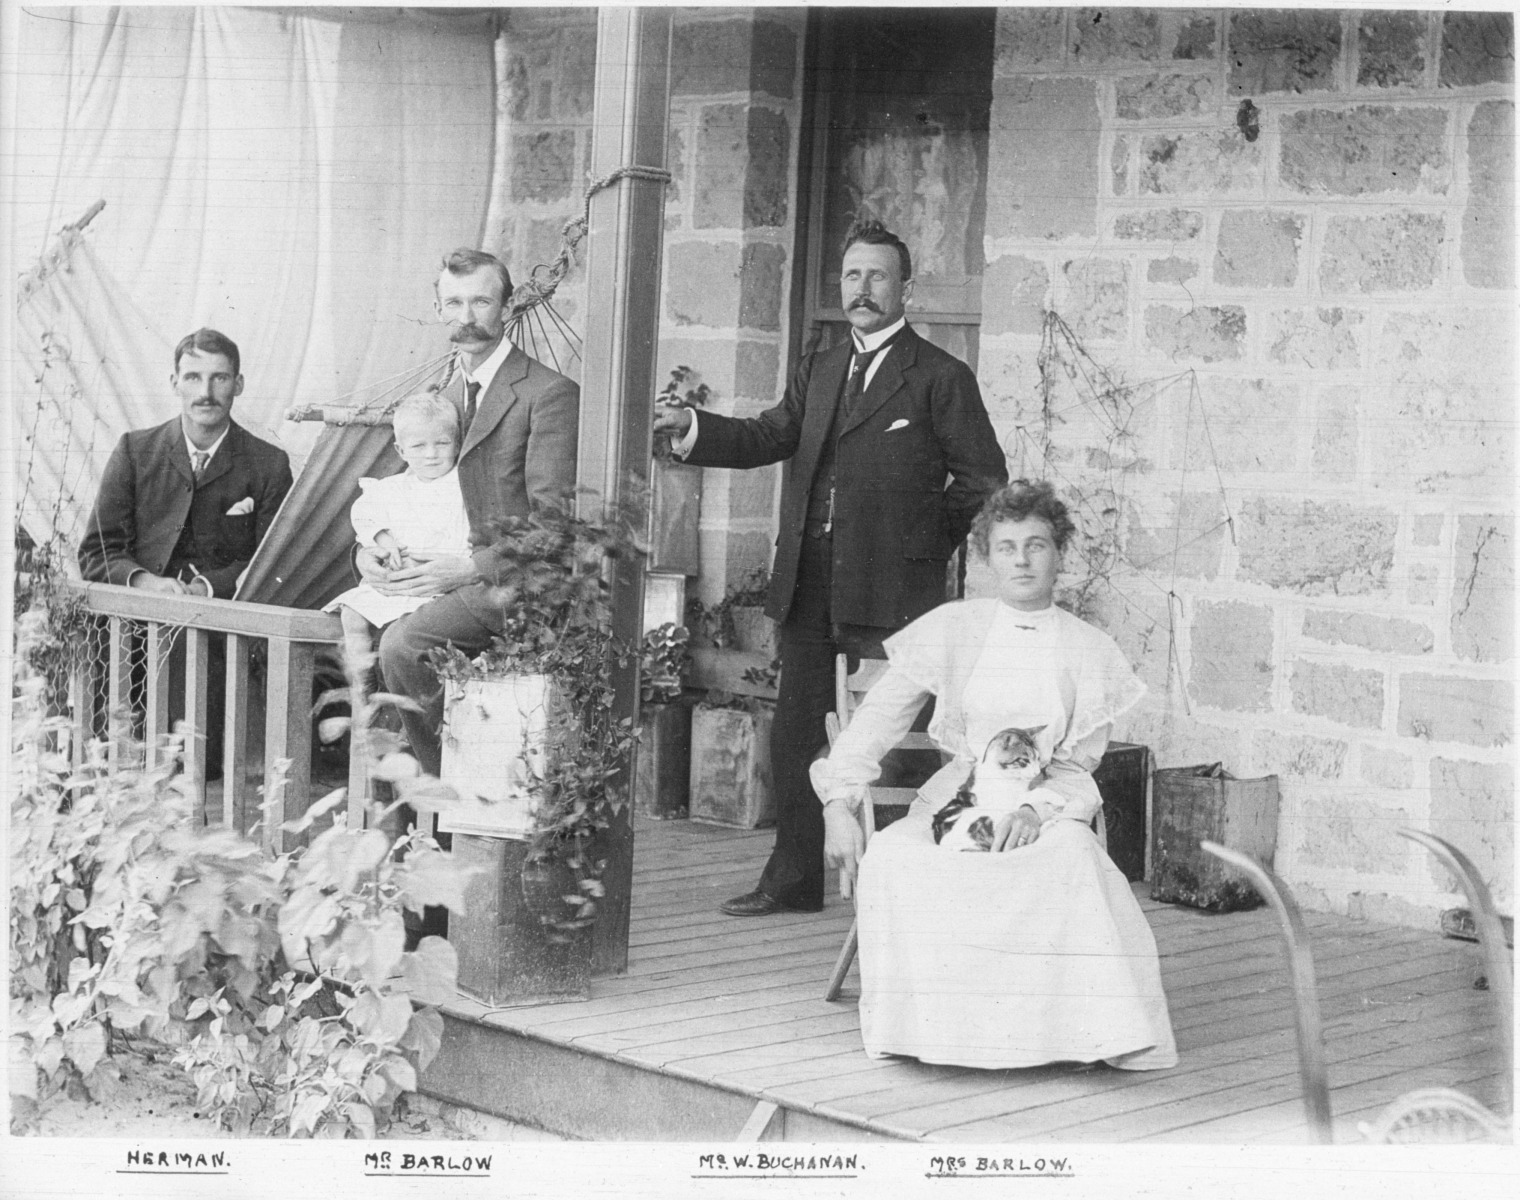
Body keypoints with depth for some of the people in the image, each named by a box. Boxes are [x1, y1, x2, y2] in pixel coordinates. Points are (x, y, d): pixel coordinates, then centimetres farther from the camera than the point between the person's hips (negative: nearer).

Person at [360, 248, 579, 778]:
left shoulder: (550, 393, -7)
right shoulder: (443, 398, 20)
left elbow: (552, 519, -13)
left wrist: (472, 566, -23)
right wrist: (370, 549, 1)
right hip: (457, 579, 8)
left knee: (403, 644, -27)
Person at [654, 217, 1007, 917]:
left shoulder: (940, 378, 1)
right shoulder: (818, 372, 19)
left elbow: (983, 479, 2)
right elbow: (766, 438, 6)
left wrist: (925, 542, -1)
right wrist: (691, 430, -10)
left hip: (888, 594, -6)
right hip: (809, 588, 6)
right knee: (794, 739, 10)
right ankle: (793, 880, 20)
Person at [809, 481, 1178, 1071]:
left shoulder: (1089, 650, 5)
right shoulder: (953, 628, 5)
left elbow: (1077, 769, 5)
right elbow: (878, 714, 5)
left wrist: (1035, 811, -16)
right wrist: (839, 802, -7)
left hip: (1047, 806, -1)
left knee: (1074, 858, -36)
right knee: (892, 860, -32)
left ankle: (1067, 1027, -26)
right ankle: (927, 1024, -19)